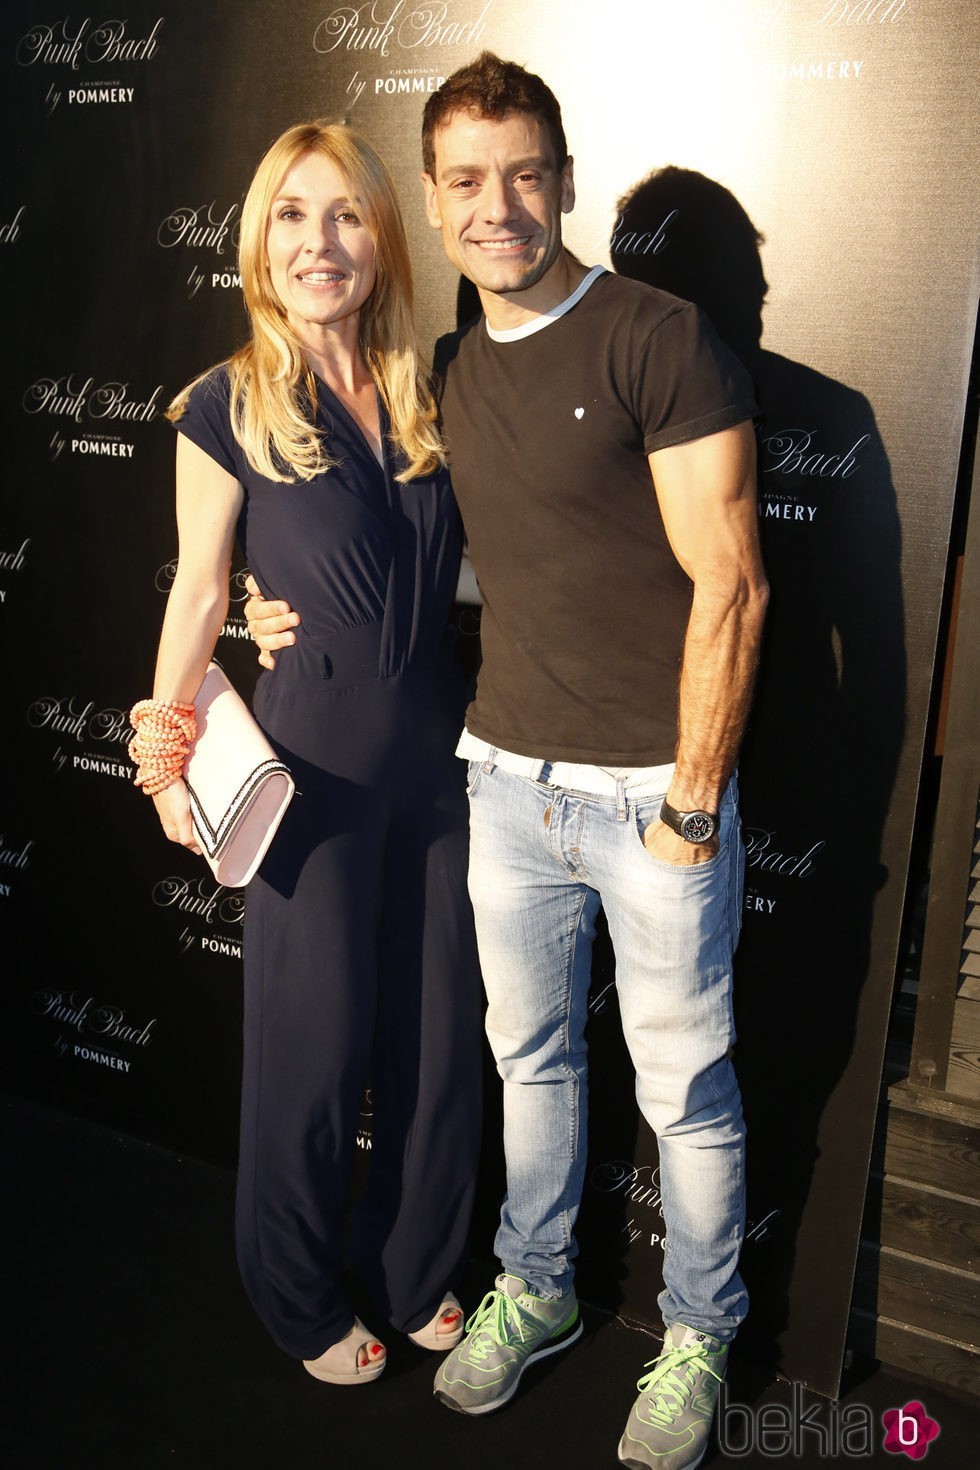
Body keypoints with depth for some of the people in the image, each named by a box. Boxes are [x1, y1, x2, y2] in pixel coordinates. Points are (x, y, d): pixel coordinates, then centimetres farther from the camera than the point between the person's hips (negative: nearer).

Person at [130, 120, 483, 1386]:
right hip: (311, 761, -4)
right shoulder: (226, 407, -6)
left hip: (439, 753, 4)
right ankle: (305, 1302, 35)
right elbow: (200, 592, -2)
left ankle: (420, 1274, 39)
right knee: (315, 1039, 9)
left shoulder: (429, 399, 5)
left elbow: (475, 571, 10)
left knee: (439, 1025, 14)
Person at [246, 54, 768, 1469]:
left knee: (684, 1084, 10)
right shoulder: (451, 367, 8)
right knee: (530, 1055, 20)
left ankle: (698, 1335, 34)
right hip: (507, 774, 6)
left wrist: (689, 807, -14)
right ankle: (536, 1288, 43)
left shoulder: (660, 340, -13)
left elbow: (728, 590, -15)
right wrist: (314, 615, 7)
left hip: (654, 792, -6)